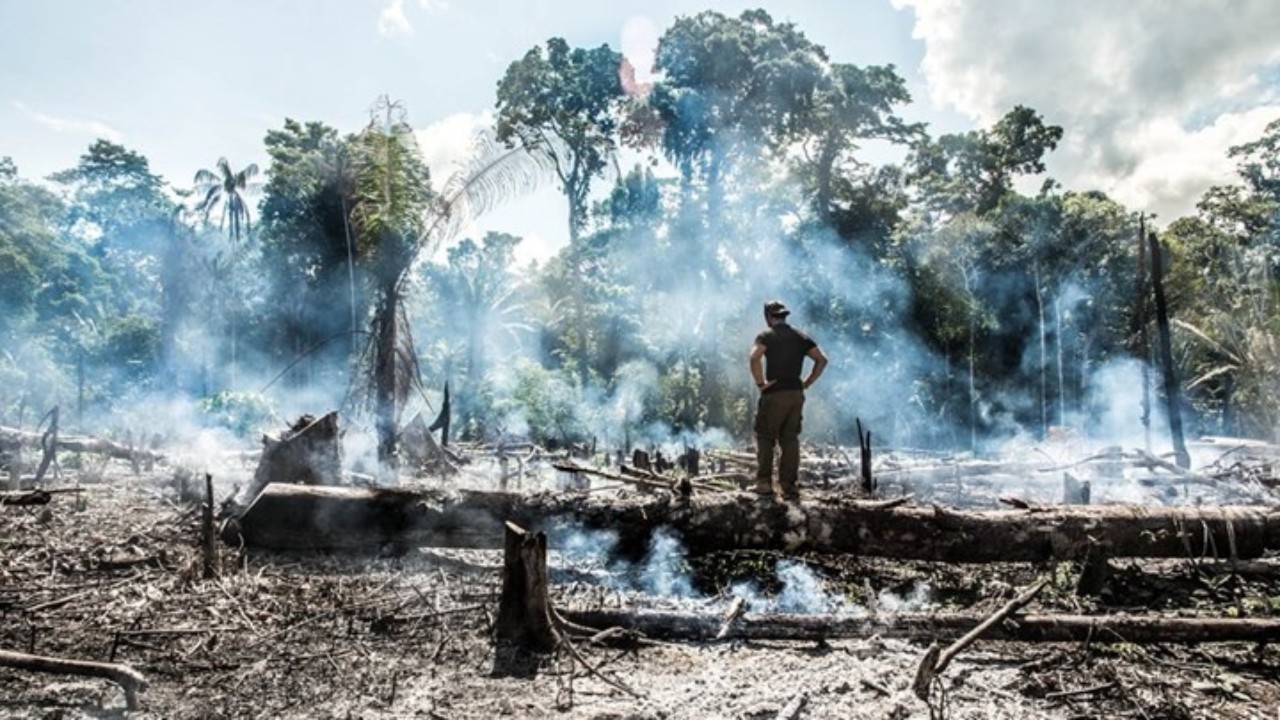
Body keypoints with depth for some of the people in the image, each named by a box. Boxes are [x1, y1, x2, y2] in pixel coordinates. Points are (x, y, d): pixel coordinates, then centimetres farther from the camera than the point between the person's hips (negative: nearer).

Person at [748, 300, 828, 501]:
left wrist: (760, 383, -11)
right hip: (796, 394, 4)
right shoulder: (801, 337, 13)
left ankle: (764, 483, 2)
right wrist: (807, 383, 9)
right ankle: (789, 486, 7)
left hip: (774, 394, -4)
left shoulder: (766, 336, -1)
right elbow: (822, 360, 8)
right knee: (790, 439, 9)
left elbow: (754, 358, -20)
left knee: (765, 437, 7)